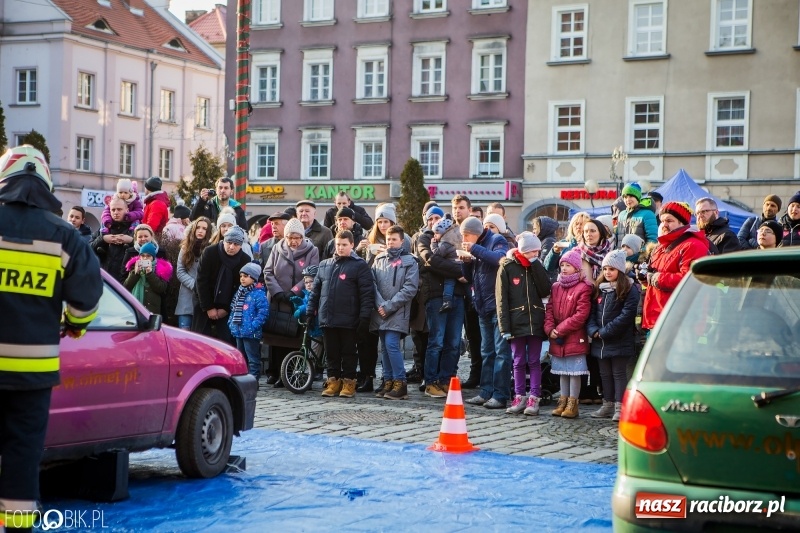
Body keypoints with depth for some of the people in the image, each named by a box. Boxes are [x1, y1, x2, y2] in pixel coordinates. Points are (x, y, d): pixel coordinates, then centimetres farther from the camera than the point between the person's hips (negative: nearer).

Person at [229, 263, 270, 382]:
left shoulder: (258, 294, -13)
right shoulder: (239, 293, 14)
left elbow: (263, 312, -17)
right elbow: (233, 309, 22)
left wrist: (253, 326, -20)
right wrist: (231, 323, 11)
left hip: (251, 333, -8)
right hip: (238, 332, 9)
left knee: (253, 358, -3)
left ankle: (253, 380, 0)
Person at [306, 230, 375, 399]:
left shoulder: (359, 265, -2)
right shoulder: (324, 265, 14)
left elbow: (367, 293, -7)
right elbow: (316, 291, 18)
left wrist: (364, 317, -13)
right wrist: (310, 312, 13)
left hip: (348, 321, -4)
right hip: (327, 319, 4)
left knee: (348, 352, 4)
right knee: (332, 353, 9)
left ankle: (348, 383, 11)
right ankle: (333, 381, 17)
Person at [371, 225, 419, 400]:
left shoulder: (409, 261, -1)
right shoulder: (379, 259, 12)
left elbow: (410, 289, -8)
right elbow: (373, 284, 6)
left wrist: (389, 306, -12)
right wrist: (380, 304, -9)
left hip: (398, 312, -5)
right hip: (380, 312, 5)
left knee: (391, 344, -15)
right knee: (385, 347, 7)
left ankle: (400, 383, -10)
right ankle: (388, 381, 14)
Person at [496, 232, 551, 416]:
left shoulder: (537, 267, 7)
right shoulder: (507, 267, -2)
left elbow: (545, 291, -7)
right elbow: (501, 299, -5)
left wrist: (535, 264, -10)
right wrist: (505, 327, -11)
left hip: (535, 322, 2)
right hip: (516, 322, -2)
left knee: (534, 361, 3)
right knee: (519, 362, 4)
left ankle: (534, 399, 4)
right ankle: (519, 397, 11)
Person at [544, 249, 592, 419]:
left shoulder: (583, 288, -10)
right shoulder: (556, 287, 11)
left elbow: (581, 315, -16)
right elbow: (549, 309, 8)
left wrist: (561, 329, -16)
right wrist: (550, 329, -8)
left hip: (575, 338, -6)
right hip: (557, 339, 6)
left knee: (574, 371, -1)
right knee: (563, 371, 14)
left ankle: (573, 403, 6)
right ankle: (563, 402, 22)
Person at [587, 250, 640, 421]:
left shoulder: (630, 290, -8)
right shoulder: (599, 288, 12)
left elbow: (626, 315, -17)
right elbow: (591, 311, 10)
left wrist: (605, 332, -18)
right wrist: (593, 330, -8)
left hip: (620, 341, -6)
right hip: (600, 342, 6)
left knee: (618, 373, -3)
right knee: (605, 374, 13)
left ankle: (620, 407, 0)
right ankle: (608, 405, 22)